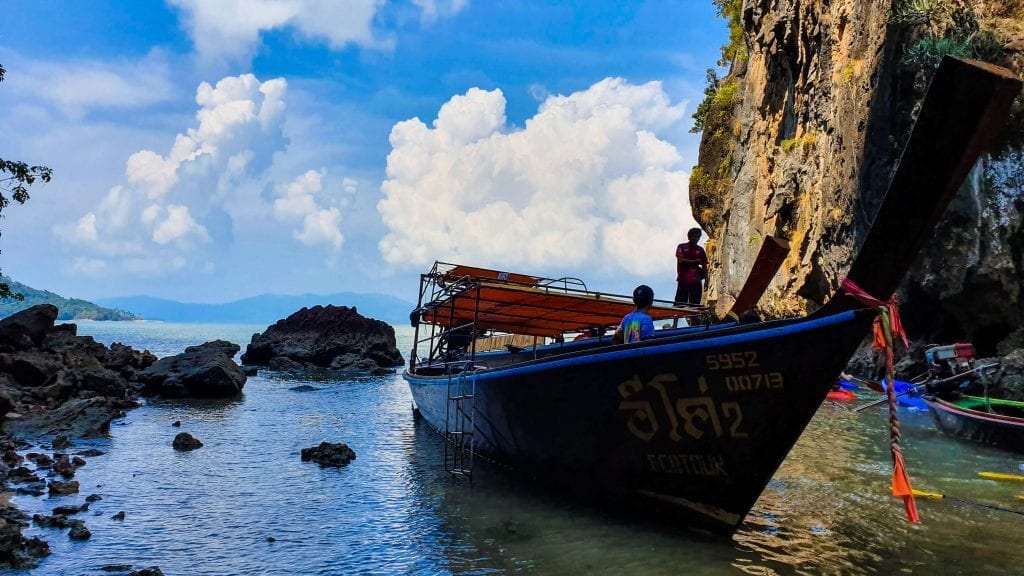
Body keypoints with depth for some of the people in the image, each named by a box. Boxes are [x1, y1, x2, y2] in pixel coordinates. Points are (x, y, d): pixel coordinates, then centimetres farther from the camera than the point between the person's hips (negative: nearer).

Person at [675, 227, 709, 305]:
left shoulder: (700, 250, 12)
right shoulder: (682, 247, 4)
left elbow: (704, 266, 11)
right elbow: (680, 261, -9)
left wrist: (706, 280, 2)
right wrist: (695, 261, -2)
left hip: (696, 281, 3)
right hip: (683, 280, -3)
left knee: (695, 305, 1)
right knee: (680, 304, -4)